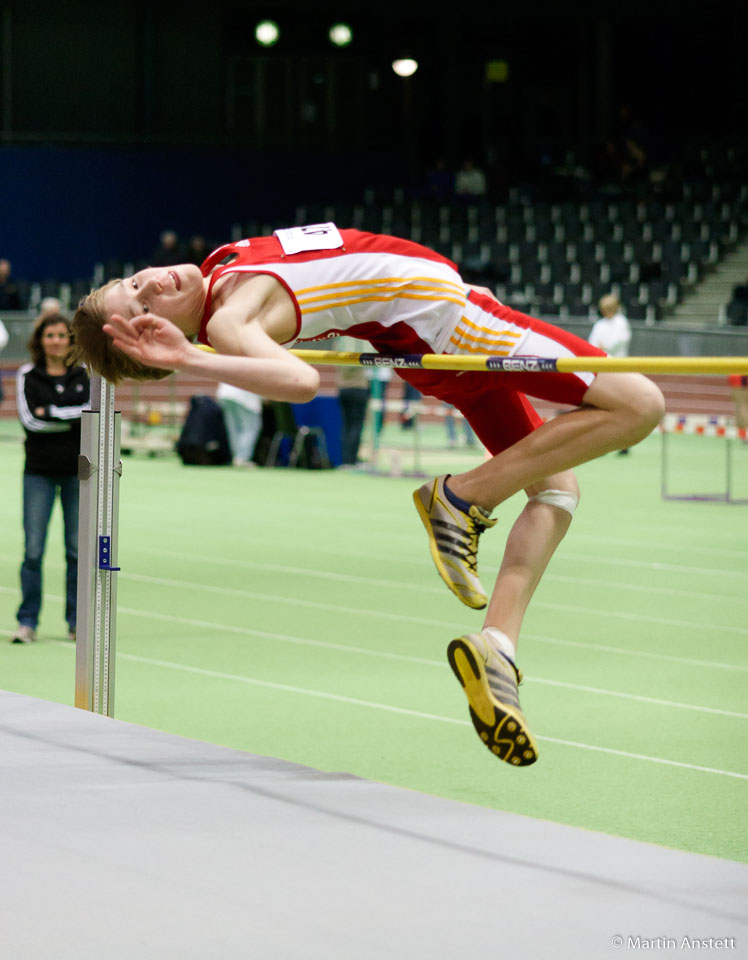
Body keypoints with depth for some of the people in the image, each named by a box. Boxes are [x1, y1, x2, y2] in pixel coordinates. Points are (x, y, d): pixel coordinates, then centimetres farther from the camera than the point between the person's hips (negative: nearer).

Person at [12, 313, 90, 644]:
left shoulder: (85, 375, 6)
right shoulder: (27, 376, 3)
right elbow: (29, 419, -8)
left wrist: (51, 413, -12)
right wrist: (73, 419, -10)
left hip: (78, 470, 1)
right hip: (39, 470, -1)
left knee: (78, 549, 4)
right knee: (33, 548, -5)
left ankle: (77, 622, 12)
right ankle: (27, 622, 1)